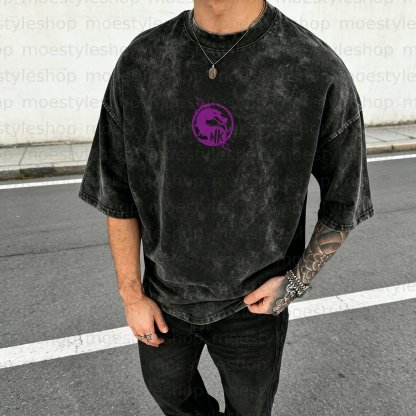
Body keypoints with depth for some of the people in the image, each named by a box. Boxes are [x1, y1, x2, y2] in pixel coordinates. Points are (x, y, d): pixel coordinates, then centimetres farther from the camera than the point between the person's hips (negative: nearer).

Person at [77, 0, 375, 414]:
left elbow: (343, 200, -4)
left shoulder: (321, 72, -18)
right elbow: (116, 195, -4)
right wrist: (132, 296, -1)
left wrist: (298, 281, -12)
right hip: (164, 297, 3)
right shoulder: (138, 61, -11)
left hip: (253, 304, -2)